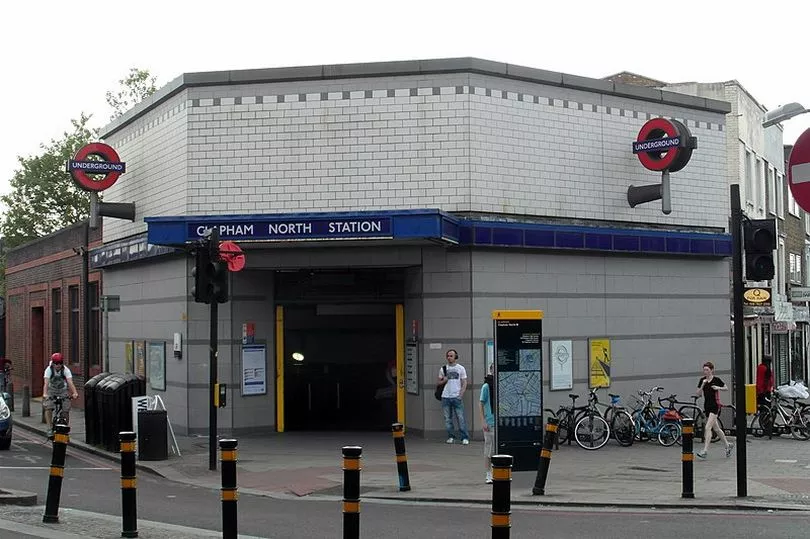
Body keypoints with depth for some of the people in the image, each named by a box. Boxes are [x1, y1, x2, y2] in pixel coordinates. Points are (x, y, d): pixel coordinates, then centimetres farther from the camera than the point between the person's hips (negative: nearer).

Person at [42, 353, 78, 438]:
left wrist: (75, 393, -48)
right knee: (48, 408, -21)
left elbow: (70, 382, -30)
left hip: (63, 392, 0)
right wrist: (45, 394, -48)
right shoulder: (49, 370, -18)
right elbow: (46, 383, -30)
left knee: (66, 411, -11)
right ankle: (50, 428, -14)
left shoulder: (66, 370, -18)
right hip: (51, 391, 0)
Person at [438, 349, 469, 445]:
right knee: (447, 419, 4)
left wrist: (460, 395, -8)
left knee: (461, 418, -6)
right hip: (445, 397, 3)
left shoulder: (461, 368, 5)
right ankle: (451, 437, 12)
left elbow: (464, 383, 3)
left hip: (457, 397, -3)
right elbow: (439, 382, 17)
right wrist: (444, 380, -6)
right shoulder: (443, 369, 11)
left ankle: (465, 438, -3)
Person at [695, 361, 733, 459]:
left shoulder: (716, 380, -7)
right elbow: (698, 394, 2)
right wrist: (702, 385, -12)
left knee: (708, 428, -16)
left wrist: (718, 388, -13)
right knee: (716, 429, 16)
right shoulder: (702, 380, 6)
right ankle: (728, 445, 34)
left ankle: (704, 451, -18)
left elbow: (726, 388, 5)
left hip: (715, 406, -7)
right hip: (707, 406, 7)